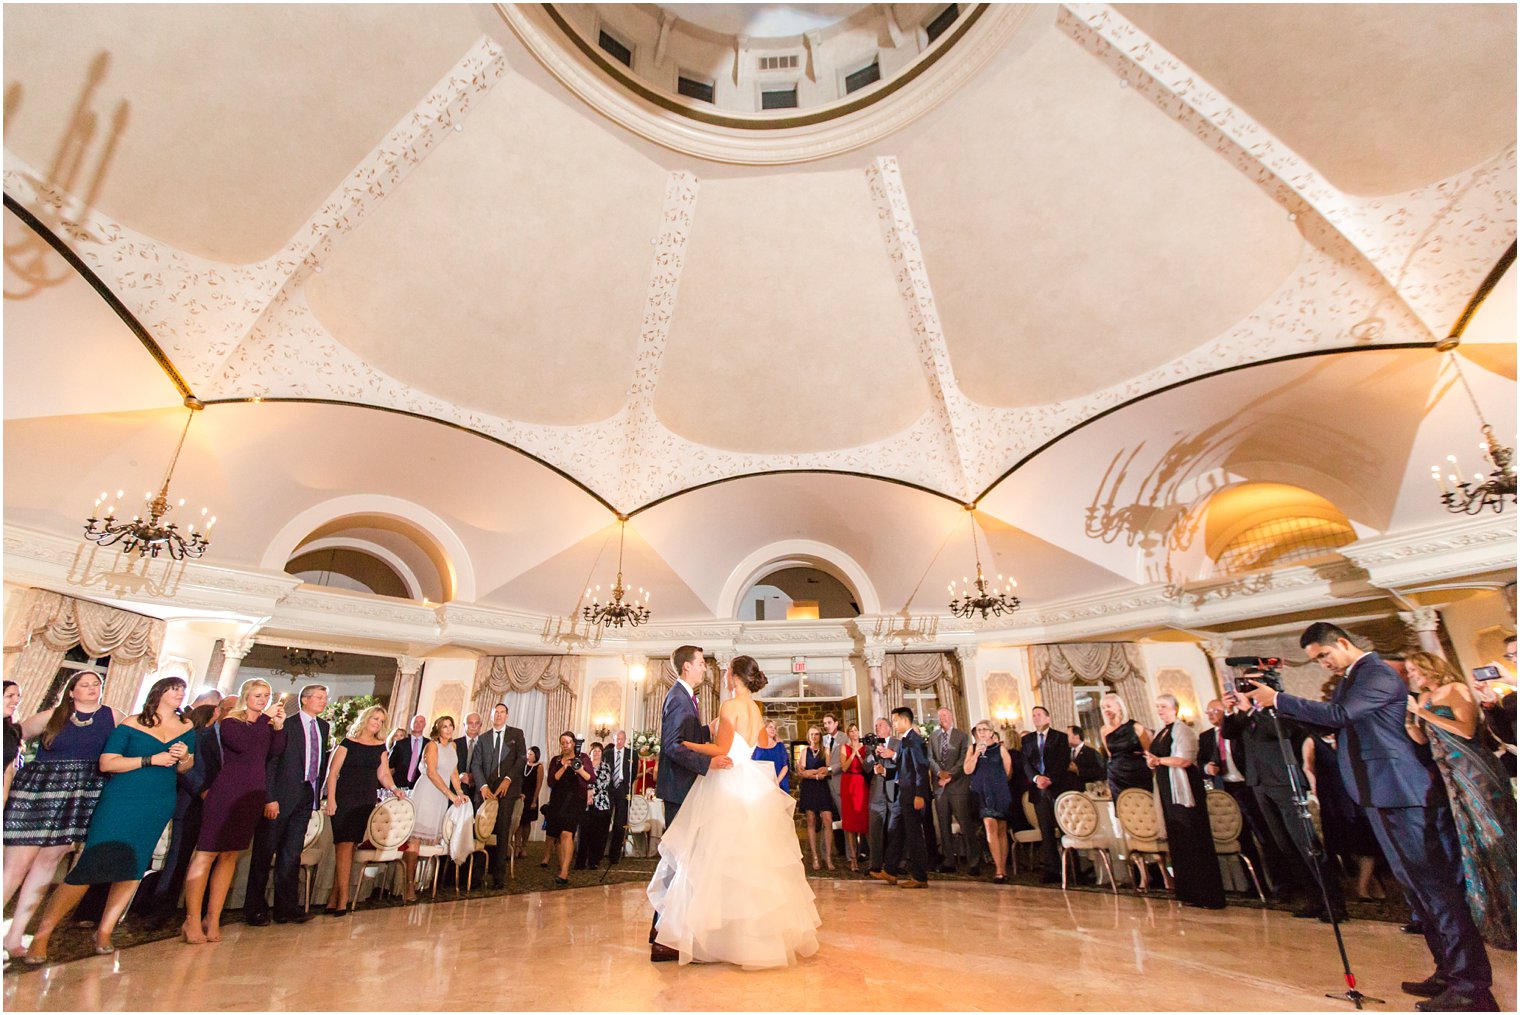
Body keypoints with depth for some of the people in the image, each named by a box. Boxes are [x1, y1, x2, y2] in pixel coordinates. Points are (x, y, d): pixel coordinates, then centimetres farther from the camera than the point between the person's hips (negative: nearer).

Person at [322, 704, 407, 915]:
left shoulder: (380, 746, 12)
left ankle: (334, 897, 11)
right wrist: (331, 800, -12)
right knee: (344, 846, -7)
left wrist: (394, 788, -6)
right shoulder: (348, 743, -1)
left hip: (367, 801, 4)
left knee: (346, 846, 4)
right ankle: (343, 899, -2)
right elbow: (333, 772, -4)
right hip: (345, 799, -4)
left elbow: (383, 774, 11)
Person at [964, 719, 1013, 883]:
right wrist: (977, 753, -13)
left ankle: (1002, 867, 17)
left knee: (1001, 830, 6)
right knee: (990, 827, -13)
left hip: (1000, 794, 0)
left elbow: (1008, 772, 7)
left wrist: (997, 782, 11)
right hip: (982, 794, 1)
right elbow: (968, 770, -5)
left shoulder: (1000, 749, 1)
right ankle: (999, 869, -11)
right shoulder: (972, 750, 7)